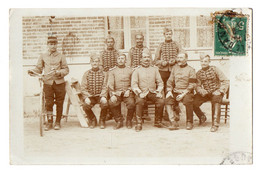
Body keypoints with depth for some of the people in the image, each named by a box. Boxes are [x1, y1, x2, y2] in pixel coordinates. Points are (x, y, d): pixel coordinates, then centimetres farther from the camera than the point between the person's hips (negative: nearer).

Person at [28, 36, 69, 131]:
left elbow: (66, 69, 5)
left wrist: (59, 72, -13)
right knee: (48, 103, -3)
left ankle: (57, 122, 15)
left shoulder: (61, 56, 8)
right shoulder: (43, 56, 10)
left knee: (59, 103, 3)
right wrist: (33, 71, -9)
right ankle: (49, 122, 10)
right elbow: (39, 68, 11)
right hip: (48, 82, 0)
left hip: (59, 82, 0)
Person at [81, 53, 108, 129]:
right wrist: (86, 97, -16)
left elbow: (105, 87, 0)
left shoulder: (103, 74, 8)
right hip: (90, 96, 1)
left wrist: (103, 96, -20)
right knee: (86, 105, -30)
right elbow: (83, 88, 1)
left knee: (105, 103, -33)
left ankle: (102, 120, -4)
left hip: (100, 96, -1)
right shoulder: (86, 74, 9)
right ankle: (92, 119, 1)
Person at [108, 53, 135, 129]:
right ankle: (119, 121, -8)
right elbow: (110, 84, 1)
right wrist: (112, 95, -15)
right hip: (117, 92, 0)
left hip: (127, 92, 0)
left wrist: (128, 90, -8)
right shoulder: (112, 71, 11)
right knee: (112, 103, -30)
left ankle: (129, 121, -1)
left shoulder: (130, 70, 14)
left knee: (131, 103, -30)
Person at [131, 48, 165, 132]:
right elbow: (134, 84, 0)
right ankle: (139, 123, -25)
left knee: (161, 101, -25)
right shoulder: (137, 70, 10)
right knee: (139, 101, -34)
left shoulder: (154, 69, 17)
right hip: (141, 93, -2)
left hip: (153, 92, 2)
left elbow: (160, 82, 12)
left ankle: (158, 121, -7)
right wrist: (139, 93, -17)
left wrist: (159, 91, -6)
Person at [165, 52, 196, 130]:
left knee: (188, 100, -34)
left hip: (186, 92, -4)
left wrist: (183, 94, -15)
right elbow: (170, 81, 17)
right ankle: (174, 122, -27)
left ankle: (189, 122, -15)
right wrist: (169, 91, -1)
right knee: (168, 100, -24)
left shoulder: (190, 70, 4)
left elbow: (192, 85, -3)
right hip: (175, 92, 4)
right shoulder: (174, 68, 18)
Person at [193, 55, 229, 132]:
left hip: (216, 92, -3)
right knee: (194, 103, -20)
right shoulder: (199, 73, 7)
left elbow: (225, 81, -6)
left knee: (216, 100, -37)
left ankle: (215, 124, -35)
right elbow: (197, 86, 4)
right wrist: (201, 91, -18)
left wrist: (220, 91, -17)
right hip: (205, 93, 3)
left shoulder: (214, 69, -4)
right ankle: (202, 117, 10)